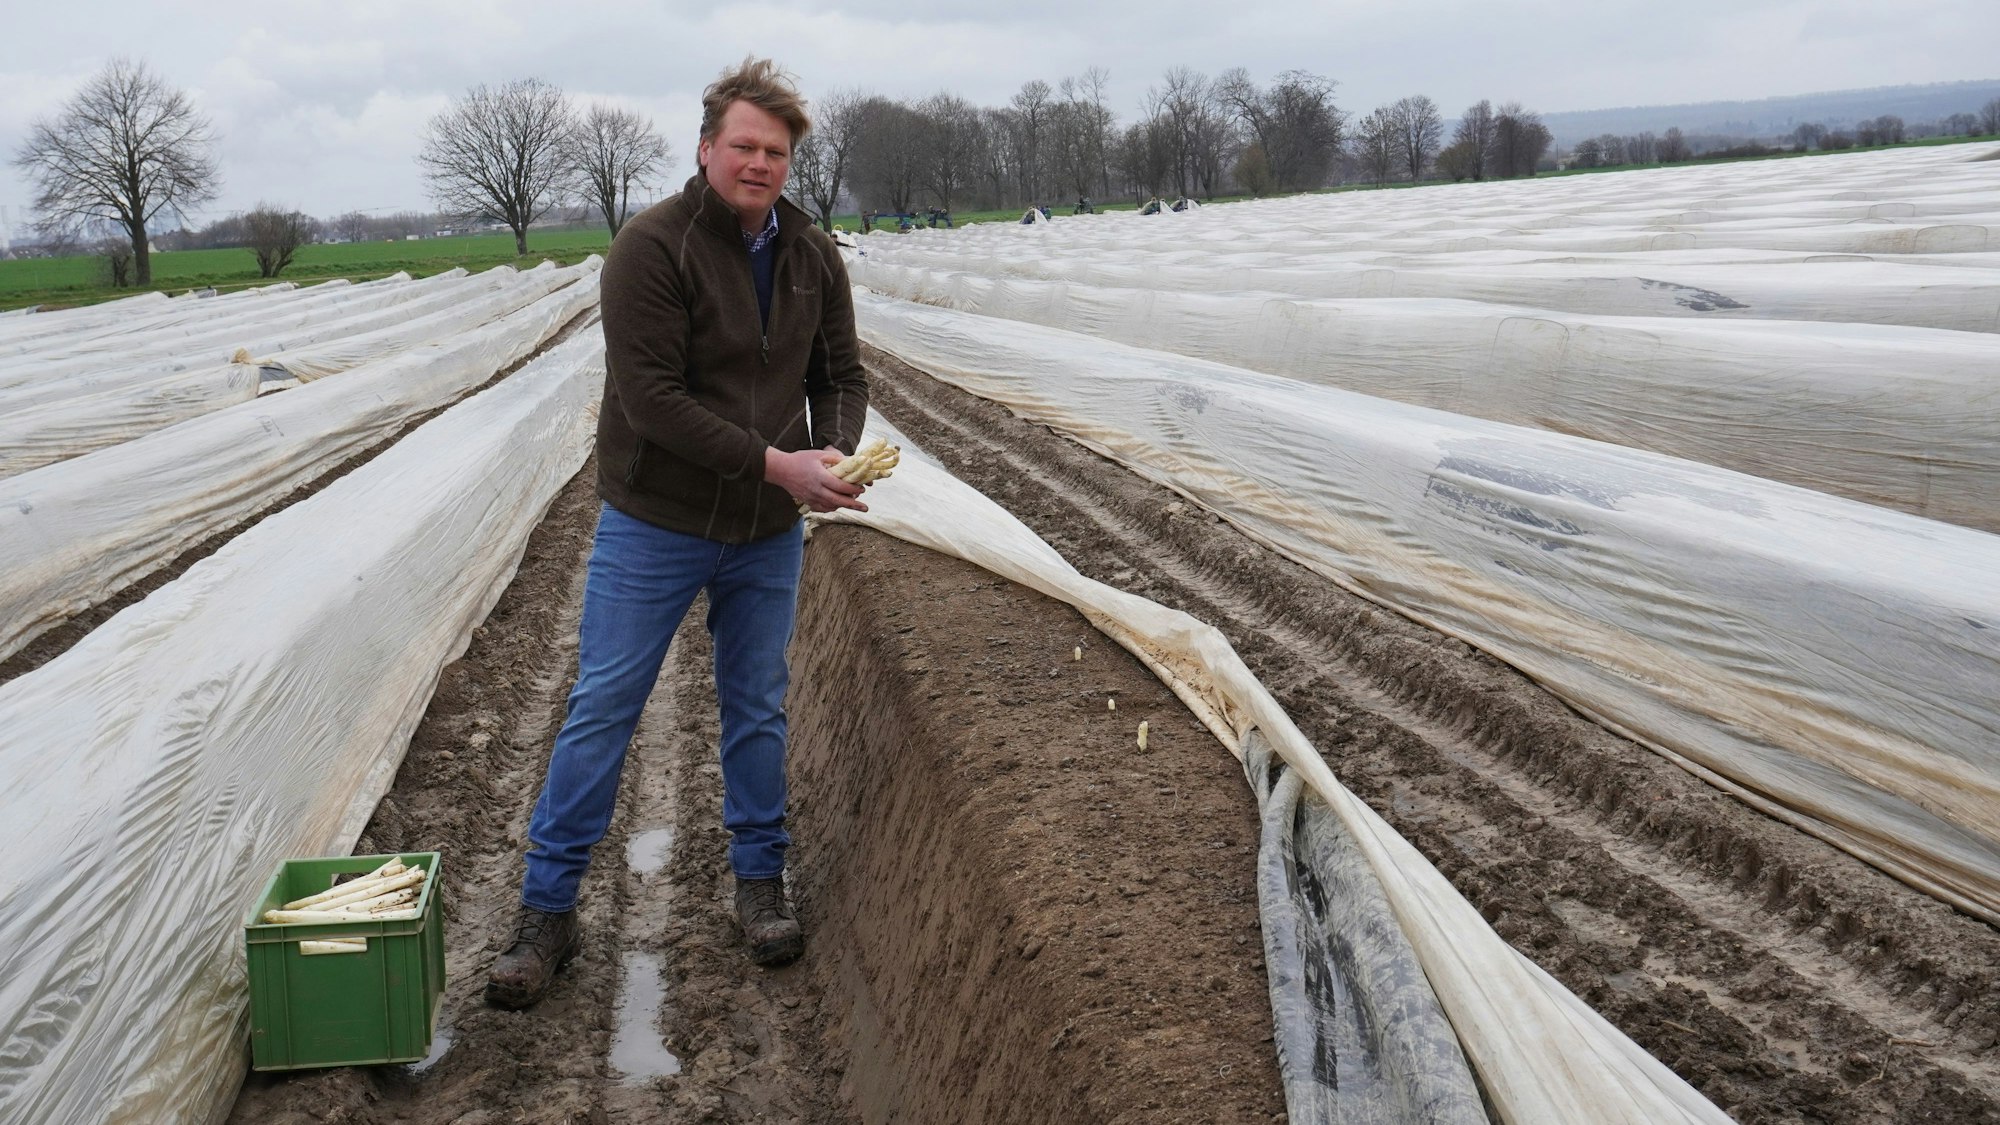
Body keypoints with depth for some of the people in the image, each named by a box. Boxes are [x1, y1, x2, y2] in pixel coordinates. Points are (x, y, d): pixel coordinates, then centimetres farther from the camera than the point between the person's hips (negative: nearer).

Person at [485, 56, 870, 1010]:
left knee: (757, 709, 14)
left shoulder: (813, 258, 3)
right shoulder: (653, 246, -15)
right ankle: (548, 910, 14)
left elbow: (841, 376, 10)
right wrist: (776, 464, -25)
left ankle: (760, 879, 31)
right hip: (654, 526, -4)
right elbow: (652, 398, -22)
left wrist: (837, 451, -13)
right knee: (602, 708, 2)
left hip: (767, 535, 5)